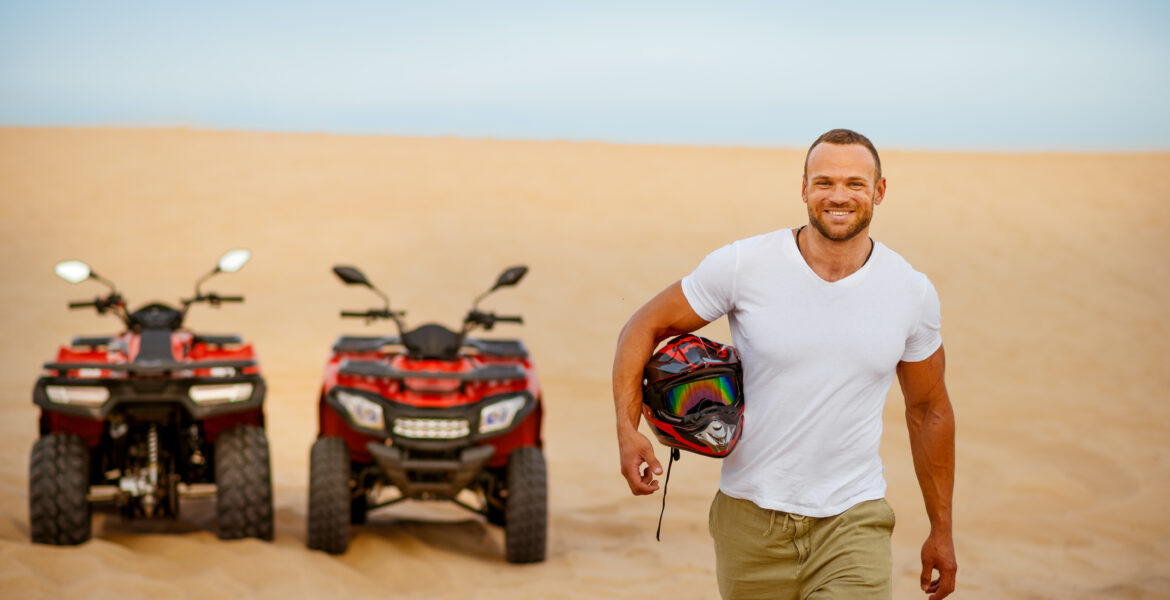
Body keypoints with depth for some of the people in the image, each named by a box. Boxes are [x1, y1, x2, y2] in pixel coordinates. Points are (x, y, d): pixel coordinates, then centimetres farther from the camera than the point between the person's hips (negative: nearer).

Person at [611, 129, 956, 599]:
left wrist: (941, 530, 15)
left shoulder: (912, 292, 0)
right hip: (751, 520, 0)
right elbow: (644, 329, 1)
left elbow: (928, 410, 12)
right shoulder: (743, 265, -7)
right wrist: (627, 429, -14)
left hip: (852, 523, 0)